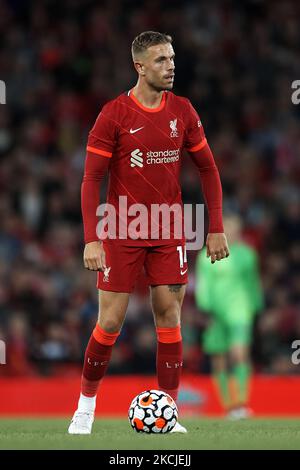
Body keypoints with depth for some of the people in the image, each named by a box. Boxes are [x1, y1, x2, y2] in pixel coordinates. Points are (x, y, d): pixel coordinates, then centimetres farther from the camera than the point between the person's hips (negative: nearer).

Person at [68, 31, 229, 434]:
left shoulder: (182, 111, 2)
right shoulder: (114, 114, -9)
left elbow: (207, 169, 10)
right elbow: (91, 179, -8)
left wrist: (216, 229, 4)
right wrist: (91, 240, -16)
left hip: (169, 234, 3)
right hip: (121, 234, -3)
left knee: (169, 318, 0)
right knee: (110, 323, -2)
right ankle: (86, 405, 16)